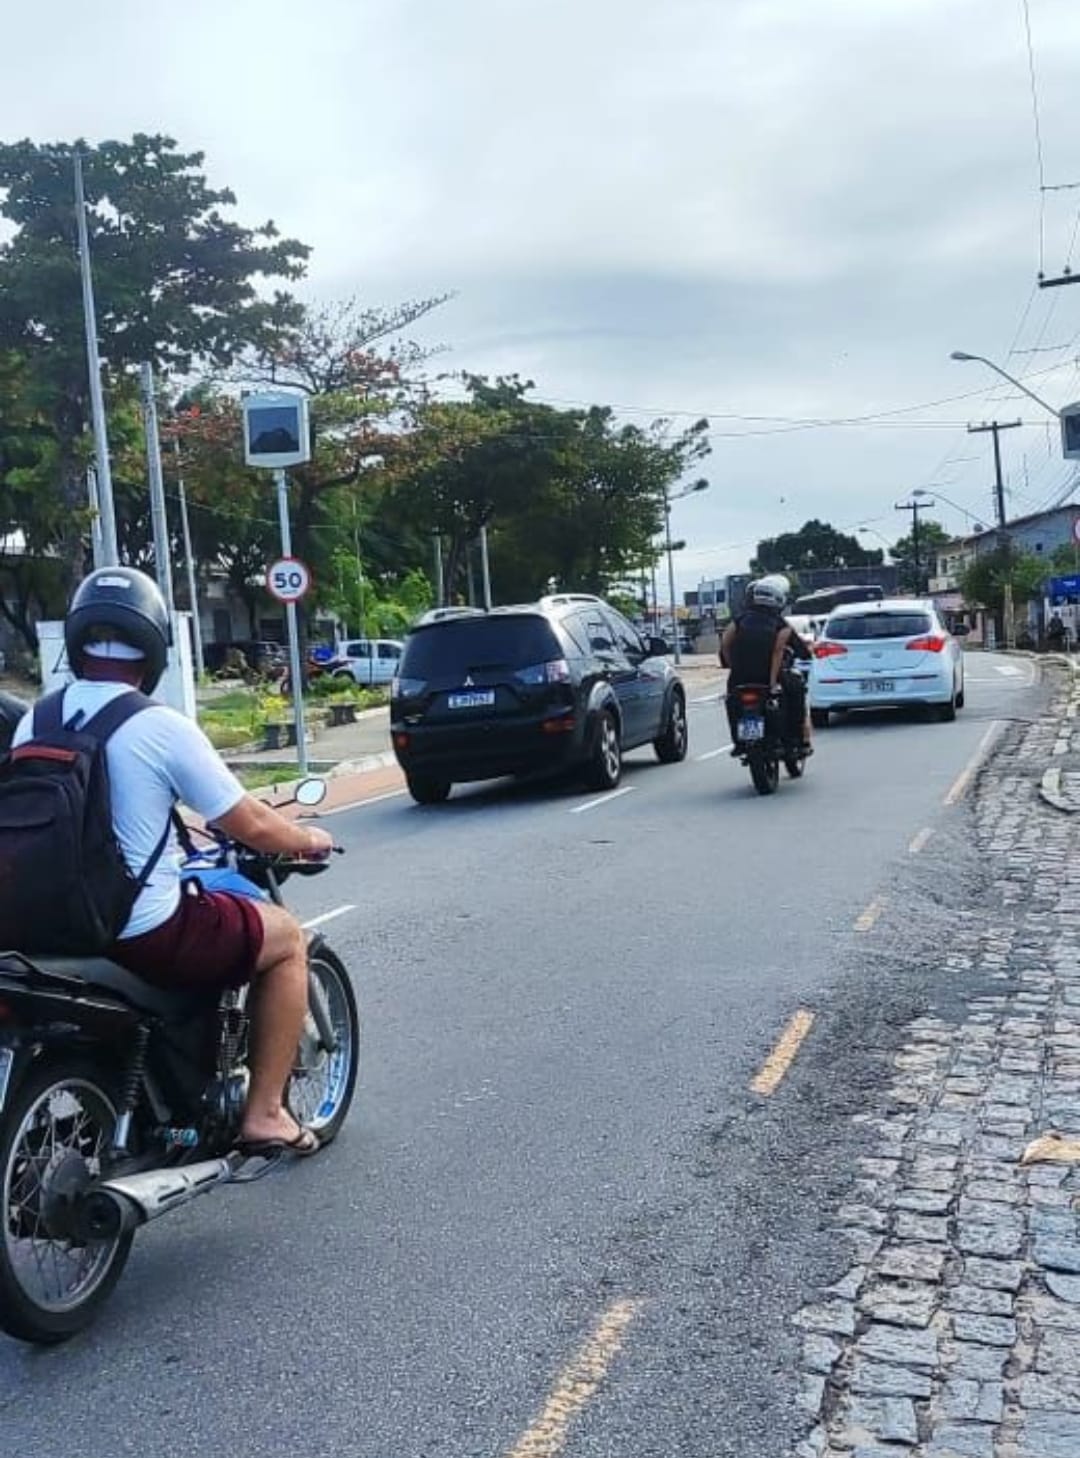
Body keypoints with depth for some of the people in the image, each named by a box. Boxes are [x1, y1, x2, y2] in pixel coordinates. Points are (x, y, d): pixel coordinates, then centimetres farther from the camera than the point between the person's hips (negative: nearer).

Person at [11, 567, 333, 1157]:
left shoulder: (32, 722, 2)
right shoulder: (162, 728, -15)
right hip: (144, 934, -7)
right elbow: (251, 826, -10)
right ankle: (264, 1114, 14)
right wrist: (308, 839, 12)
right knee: (287, 940, 15)